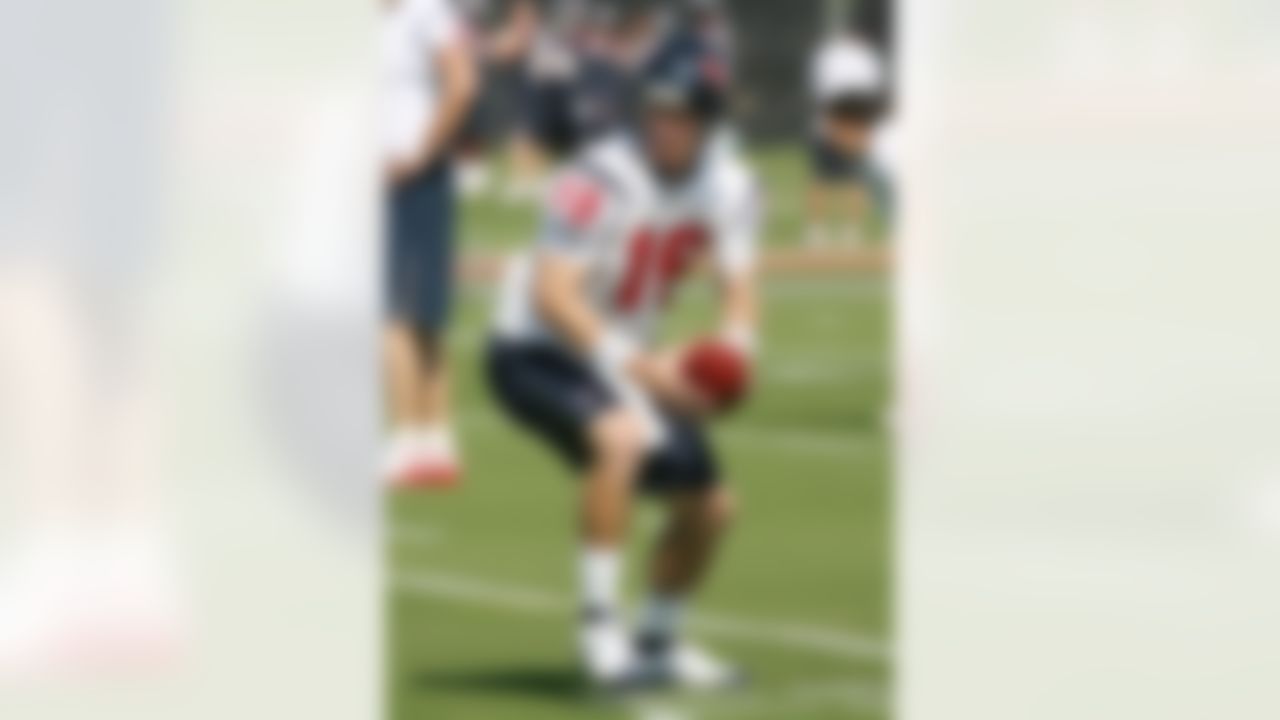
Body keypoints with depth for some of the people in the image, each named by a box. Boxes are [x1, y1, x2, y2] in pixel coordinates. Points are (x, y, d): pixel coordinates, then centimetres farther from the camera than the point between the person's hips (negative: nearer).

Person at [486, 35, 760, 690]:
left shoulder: (729, 184, -6)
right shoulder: (601, 180, -27)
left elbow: (740, 286, -1)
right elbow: (552, 293, -33)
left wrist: (731, 351, -24)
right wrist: (634, 363, -44)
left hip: (624, 358, 7)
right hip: (536, 351, -7)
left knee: (709, 506, 8)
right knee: (622, 438, -35)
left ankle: (657, 641, 30)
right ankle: (598, 625, -26)